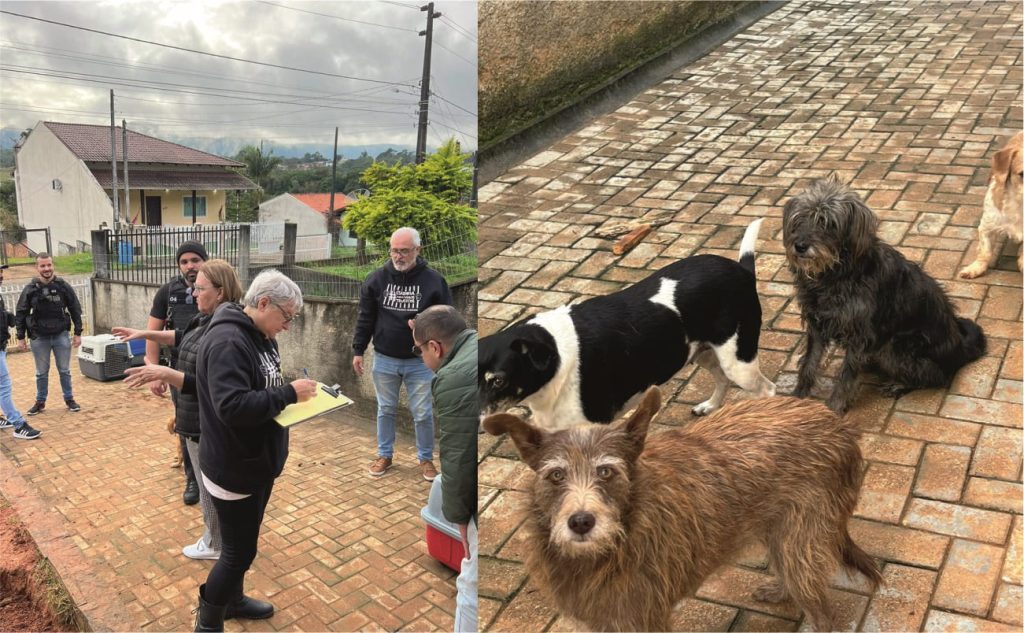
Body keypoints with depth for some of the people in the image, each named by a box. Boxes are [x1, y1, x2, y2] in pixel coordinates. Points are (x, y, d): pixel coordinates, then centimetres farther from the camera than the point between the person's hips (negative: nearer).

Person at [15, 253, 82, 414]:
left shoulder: (63, 286, -5)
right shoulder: (30, 289, -5)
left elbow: (75, 310, 1)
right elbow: (21, 314, 2)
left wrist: (78, 333, -1)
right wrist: (20, 337, 1)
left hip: (61, 335, 0)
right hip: (39, 337, 0)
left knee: (64, 370, 9)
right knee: (41, 373, 11)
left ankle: (69, 399, 21)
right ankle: (40, 402, 23)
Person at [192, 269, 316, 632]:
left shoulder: (260, 336, 5)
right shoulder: (227, 341, -26)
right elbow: (233, 406, -35)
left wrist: (294, 392, -3)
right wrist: (289, 394, -28)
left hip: (257, 462, 9)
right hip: (234, 468, -9)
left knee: (242, 544, 24)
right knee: (239, 551, 4)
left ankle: (233, 600, 45)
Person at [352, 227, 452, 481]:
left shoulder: (434, 280, -7)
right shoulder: (377, 278, -2)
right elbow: (365, 318, 5)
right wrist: (358, 350, 3)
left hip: (421, 362, -1)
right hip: (384, 360, 2)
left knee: (423, 414, 6)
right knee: (386, 410, 14)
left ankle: (425, 458, 24)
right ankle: (385, 455, 30)